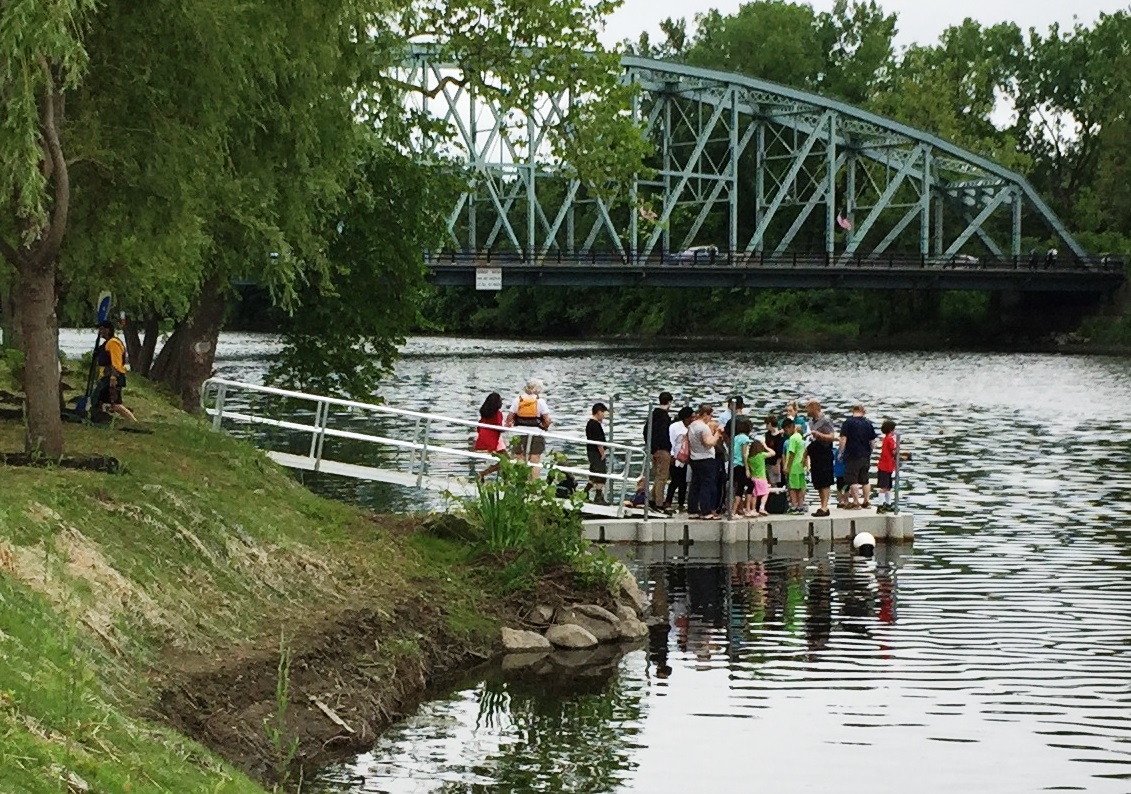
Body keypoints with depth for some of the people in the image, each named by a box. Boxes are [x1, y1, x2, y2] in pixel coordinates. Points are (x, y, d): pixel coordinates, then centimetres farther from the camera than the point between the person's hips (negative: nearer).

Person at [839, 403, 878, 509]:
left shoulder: (848, 422, -7)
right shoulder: (868, 424, 6)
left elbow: (843, 439, -12)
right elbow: (872, 442, 11)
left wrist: (841, 452, -3)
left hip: (852, 456, -5)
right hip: (865, 456, 5)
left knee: (852, 480, -2)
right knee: (865, 480, 15)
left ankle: (856, 502, -7)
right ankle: (867, 501, 18)